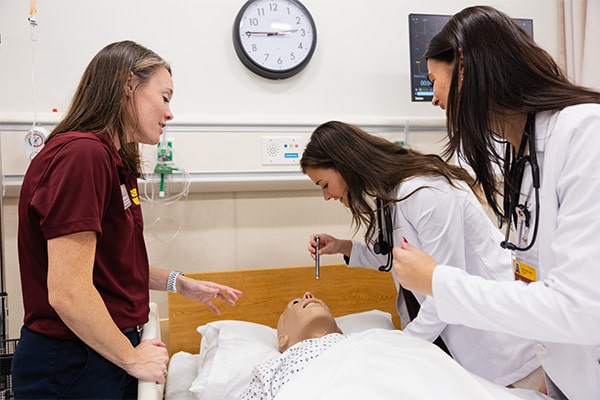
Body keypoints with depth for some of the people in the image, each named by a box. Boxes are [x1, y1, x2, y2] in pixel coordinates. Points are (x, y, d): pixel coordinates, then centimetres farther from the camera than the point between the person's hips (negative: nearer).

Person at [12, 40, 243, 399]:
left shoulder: (112, 160, 9)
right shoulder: (82, 154, -22)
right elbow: (68, 293, -26)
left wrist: (179, 283, 9)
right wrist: (132, 358, -14)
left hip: (105, 353, 9)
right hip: (70, 367, -9)